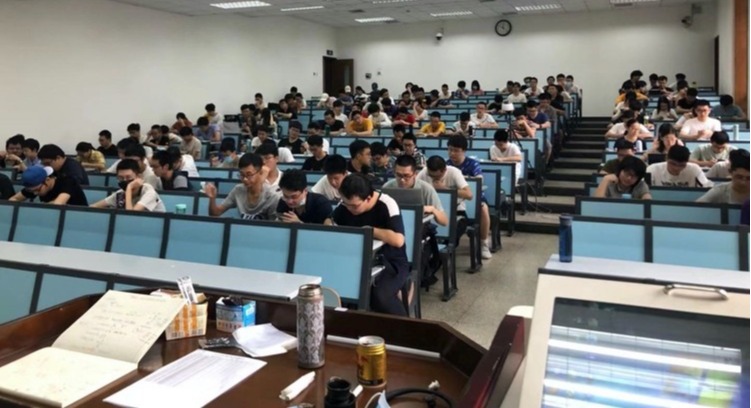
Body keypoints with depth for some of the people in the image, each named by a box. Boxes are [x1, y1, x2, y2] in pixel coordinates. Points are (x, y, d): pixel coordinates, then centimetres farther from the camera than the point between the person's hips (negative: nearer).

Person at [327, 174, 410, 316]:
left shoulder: (386, 205, -20)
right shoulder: (346, 204, -2)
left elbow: (398, 240, -33)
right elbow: (330, 221, 17)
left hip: (391, 263, -5)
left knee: (379, 296, -33)